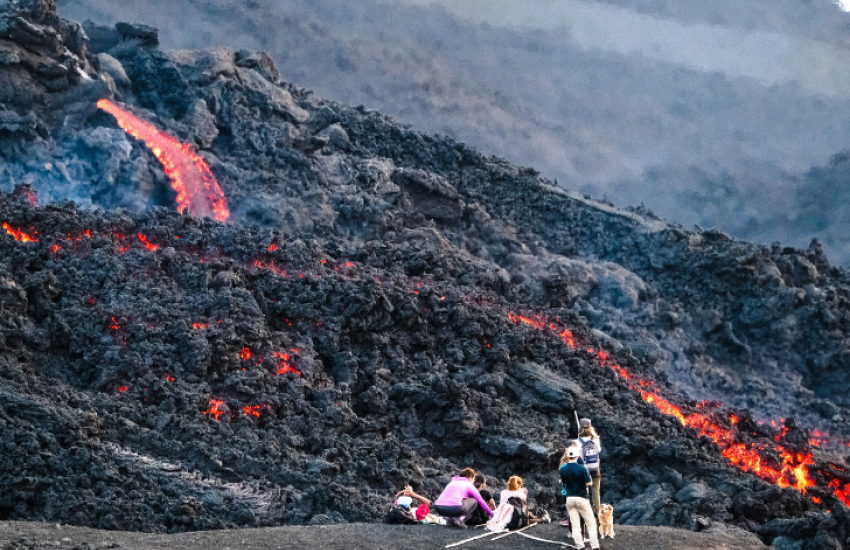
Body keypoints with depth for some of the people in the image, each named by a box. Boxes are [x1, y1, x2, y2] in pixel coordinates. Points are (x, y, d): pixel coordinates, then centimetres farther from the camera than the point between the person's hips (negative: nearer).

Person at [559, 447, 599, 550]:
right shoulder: (582, 469, -15)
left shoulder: (562, 470, -2)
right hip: (581, 498, -4)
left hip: (569, 498, 4)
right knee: (591, 523, 3)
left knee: (575, 525, 7)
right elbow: (589, 483, -11)